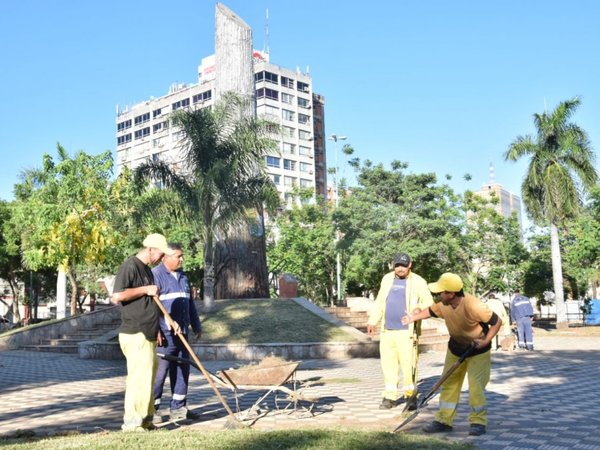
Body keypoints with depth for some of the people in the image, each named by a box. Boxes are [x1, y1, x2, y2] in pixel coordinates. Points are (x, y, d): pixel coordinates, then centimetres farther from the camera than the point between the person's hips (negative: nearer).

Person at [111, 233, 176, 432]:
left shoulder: (147, 269, 18)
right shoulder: (130, 266, -11)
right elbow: (117, 296, -21)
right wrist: (145, 289, -17)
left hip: (147, 333, 10)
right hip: (135, 334, -10)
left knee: (148, 375, 14)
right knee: (139, 377, -9)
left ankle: (144, 419, 23)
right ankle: (132, 422, 0)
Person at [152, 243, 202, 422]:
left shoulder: (182, 276, 18)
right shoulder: (156, 275, -8)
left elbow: (190, 303, 24)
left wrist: (196, 325, 22)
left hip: (182, 333, 8)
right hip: (165, 334, -8)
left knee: (182, 370, 11)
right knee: (159, 372, -5)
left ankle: (178, 408, 20)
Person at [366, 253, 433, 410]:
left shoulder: (418, 282, 0)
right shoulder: (387, 279, 13)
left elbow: (428, 302, -3)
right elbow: (379, 302, 20)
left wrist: (416, 310, -21)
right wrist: (372, 321, 16)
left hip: (406, 331, -4)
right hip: (387, 331, 4)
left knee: (408, 364, -6)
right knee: (388, 364, 6)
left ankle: (411, 395, 6)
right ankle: (390, 396, 13)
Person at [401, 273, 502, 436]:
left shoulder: (473, 306, -34)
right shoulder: (443, 305, -16)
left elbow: (497, 322, -25)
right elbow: (431, 311, 8)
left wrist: (486, 341, -30)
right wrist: (414, 317, 10)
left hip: (478, 350, -6)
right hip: (456, 348, 6)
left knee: (476, 385, -12)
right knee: (449, 383, 8)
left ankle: (478, 422, 3)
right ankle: (444, 420, 17)